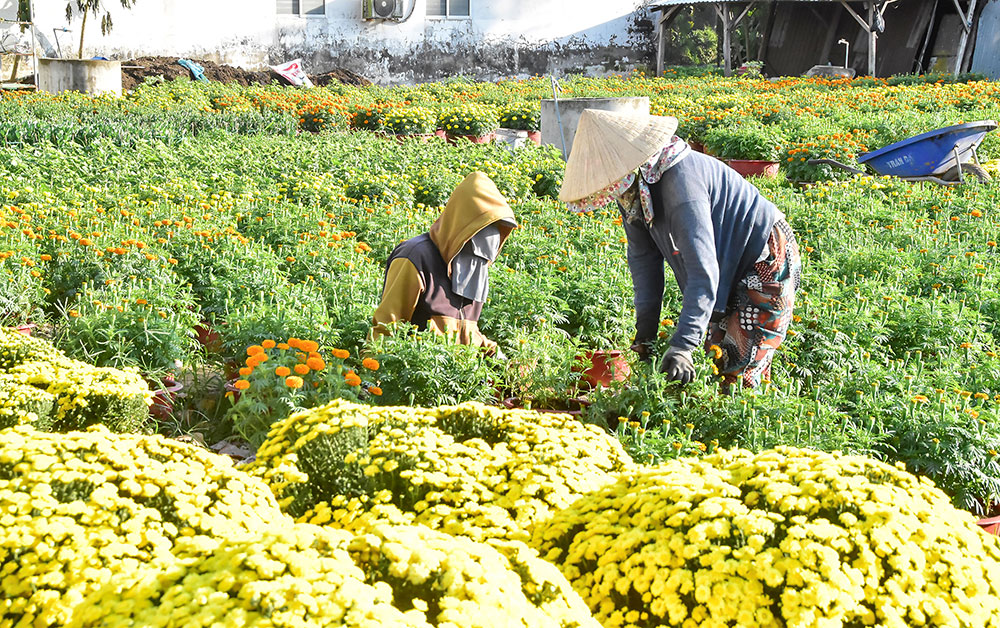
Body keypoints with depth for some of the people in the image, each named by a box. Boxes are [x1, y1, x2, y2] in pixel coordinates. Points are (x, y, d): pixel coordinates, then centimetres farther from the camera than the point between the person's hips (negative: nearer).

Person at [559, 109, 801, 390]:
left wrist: (683, 345, -42)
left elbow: (702, 268, -38)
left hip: (767, 263, -9)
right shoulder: (635, 188, -6)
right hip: (732, 272, 9)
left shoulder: (680, 179, -34)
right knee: (716, 360, 11)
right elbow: (644, 258, 1)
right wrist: (645, 330, -5)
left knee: (739, 371, -14)